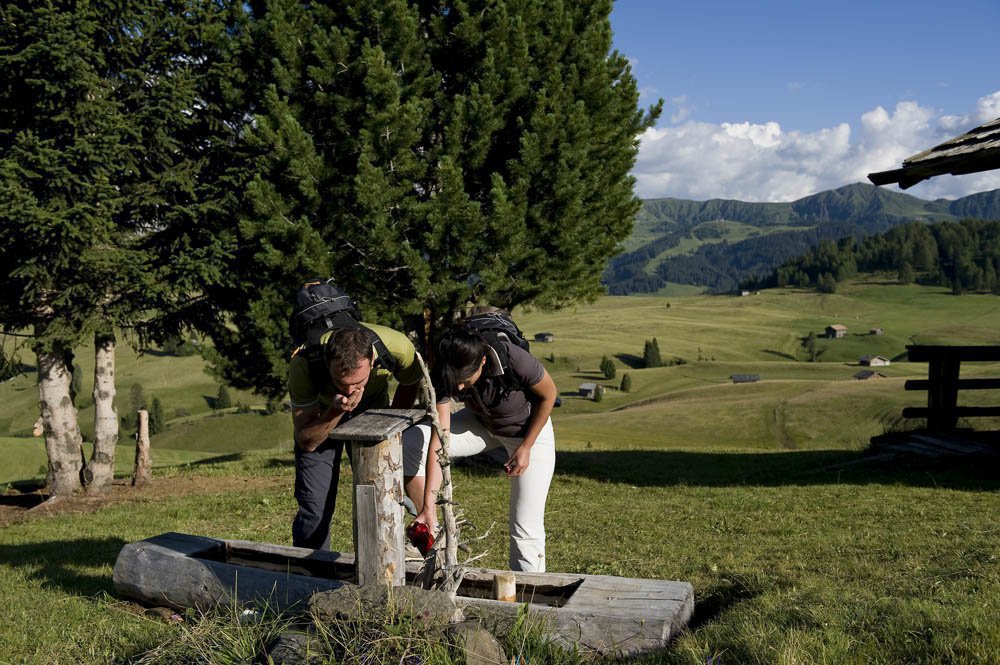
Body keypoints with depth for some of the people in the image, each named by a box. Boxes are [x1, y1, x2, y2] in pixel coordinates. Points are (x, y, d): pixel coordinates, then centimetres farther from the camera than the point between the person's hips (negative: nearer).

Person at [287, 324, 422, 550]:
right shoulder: (303, 364, -38)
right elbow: (306, 441, -27)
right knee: (314, 505, -9)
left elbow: (410, 384, -7)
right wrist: (335, 412, -44)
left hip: (372, 404, 1)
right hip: (320, 411, -1)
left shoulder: (398, 348, -35)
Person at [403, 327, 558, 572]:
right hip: (481, 423, 3)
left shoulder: (515, 361, -38)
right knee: (409, 444, -17)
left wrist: (525, 447, -15)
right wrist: (428, 508, -36)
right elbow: (439, 439, -31)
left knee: (526, 527, -8)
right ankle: (431, 533, -5)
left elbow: (548, 395, -17)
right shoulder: (444, 375, -29)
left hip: (529, 429, -3)